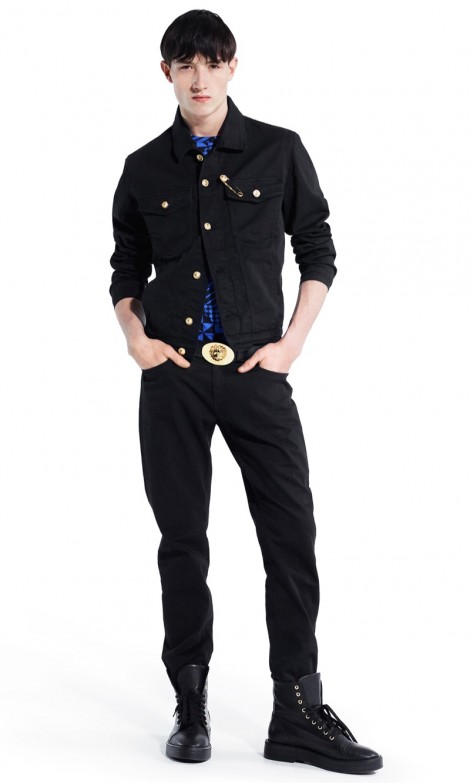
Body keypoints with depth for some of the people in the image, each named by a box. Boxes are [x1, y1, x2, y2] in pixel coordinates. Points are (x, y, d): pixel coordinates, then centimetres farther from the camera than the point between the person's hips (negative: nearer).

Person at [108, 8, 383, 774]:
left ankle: (298, 712, 7)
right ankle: (190, 703, 16)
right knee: (182, 539, 5)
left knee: (291, 536, -3)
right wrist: (136, 338, 1)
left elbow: (318, 253, 7)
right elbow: (126, 270, 17)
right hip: (172, 375, 1)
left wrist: (293, 342, -2)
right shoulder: (145, 168, 8)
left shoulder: (279, 151, 4)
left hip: (256, 369, -1)